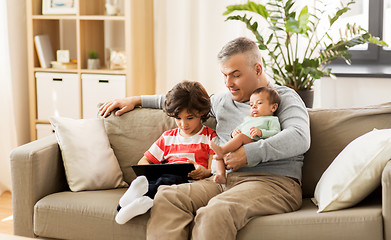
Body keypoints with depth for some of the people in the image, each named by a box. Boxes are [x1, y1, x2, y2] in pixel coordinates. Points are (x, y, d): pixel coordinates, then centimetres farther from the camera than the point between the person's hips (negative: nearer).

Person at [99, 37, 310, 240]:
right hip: (224, 180, 6)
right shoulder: (223, 101, 25)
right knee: (166, 196, -23)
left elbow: (300, 138, -13)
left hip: (273, 181, -6)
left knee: (215, 212, -39)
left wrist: (249, 153, -19)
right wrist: (136, 100, 39)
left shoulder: (284, 97, 6)